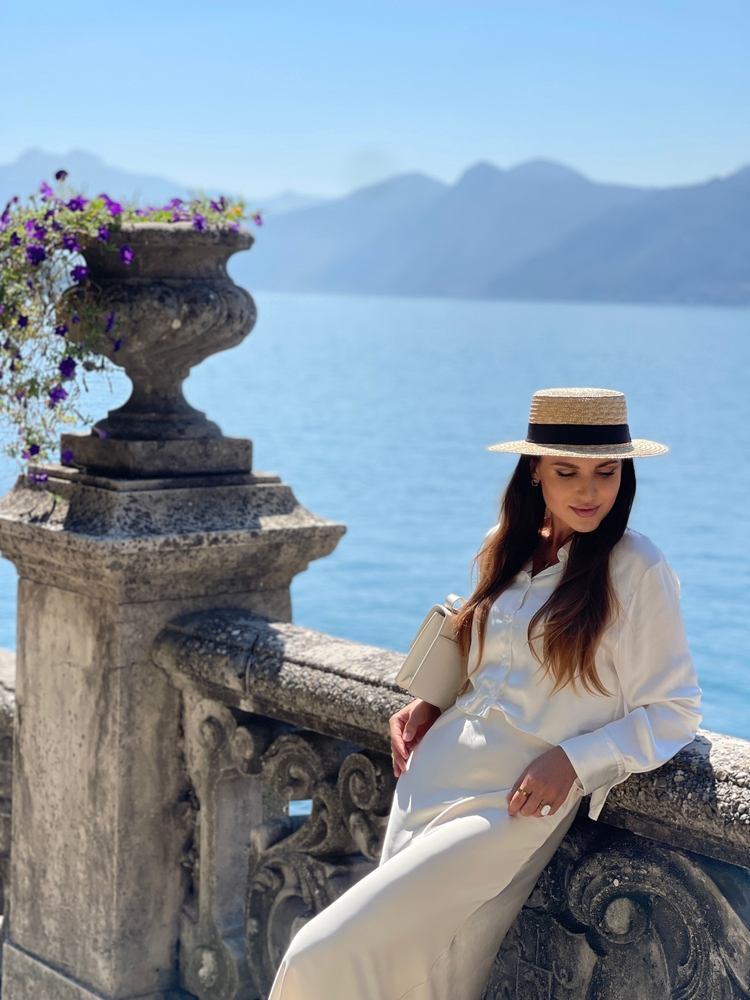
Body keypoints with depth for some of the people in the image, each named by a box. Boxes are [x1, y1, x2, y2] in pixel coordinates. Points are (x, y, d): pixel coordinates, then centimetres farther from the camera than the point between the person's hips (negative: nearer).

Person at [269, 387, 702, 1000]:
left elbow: (673, 712, -4)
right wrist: (428, 706, 6)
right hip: (432, 774, 6)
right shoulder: (508, 549, 10)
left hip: (517, 804, -6)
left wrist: (573, 760, -15)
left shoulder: (638, 571, -8)